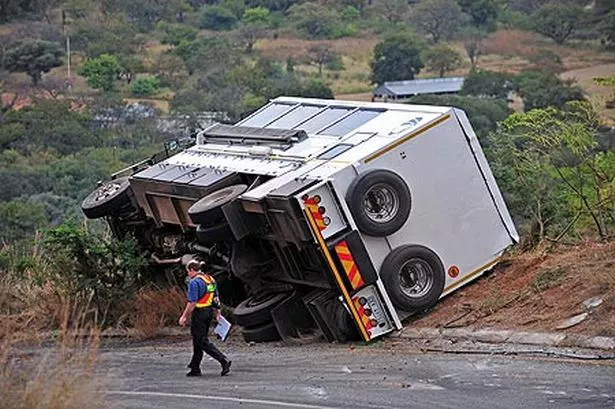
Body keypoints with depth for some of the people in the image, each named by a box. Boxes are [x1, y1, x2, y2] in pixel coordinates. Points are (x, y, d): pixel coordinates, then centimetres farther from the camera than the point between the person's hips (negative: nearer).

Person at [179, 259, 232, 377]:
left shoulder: (194, 282, -15)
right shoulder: (210, 279, 13)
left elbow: (192, 303, -19)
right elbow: (216, 298, 16)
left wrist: (184, 316, -13)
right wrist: (217, 313, 20)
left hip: (200, 312, -9)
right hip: (210, 312, 9)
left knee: (202, 341, -6)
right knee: (198, 340, 17)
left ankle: (223, 360, -17)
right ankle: (195, 369, 21)